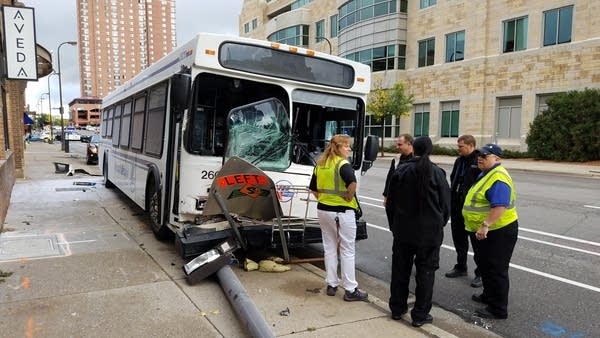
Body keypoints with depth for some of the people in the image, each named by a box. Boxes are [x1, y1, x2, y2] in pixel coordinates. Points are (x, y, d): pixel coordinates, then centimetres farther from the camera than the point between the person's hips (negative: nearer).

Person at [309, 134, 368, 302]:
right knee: (347, 251, 3)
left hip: (323, 210, 7)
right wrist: (349, 196, -16)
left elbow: (313, 188, 15)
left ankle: (331, 285, 24)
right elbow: (352, 182, -33)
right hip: (342, 212, -7)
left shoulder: (320, 164, 8)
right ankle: (350, 290, 10)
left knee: (329, 248, 16)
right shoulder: (343, 164, -14)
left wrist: (324, 199, 14)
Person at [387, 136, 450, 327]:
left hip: (403, 229, 2)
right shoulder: (437, 173, -9)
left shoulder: (401, 171, -4)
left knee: (400, 268, 14)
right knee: (425, 271, 8)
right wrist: (439, 225, 13)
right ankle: (420, 314, 14)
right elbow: (445, 204, -3)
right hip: (430, 231, -2)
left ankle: (397, 308, 27)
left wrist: (394, 224, 15)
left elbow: (391, 201, 3)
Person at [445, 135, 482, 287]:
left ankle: (481, 273, 16)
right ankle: (460, 267, 33)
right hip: (457, 207, 8)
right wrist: (451, 201, 14)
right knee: (458, 239, 18)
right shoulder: (459, 160, 11)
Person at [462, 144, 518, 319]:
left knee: (495, 270, 0)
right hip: (482, 232, 10)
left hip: (498, 232, -10)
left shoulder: (498, 178, -22)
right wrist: (482, 226, 26)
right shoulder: (485, 174, 12)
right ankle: (489, 296, 39)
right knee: (485, 267, 22)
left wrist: (485, 225, -35)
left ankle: (498, 309, 11)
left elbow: (500, 207, -32)